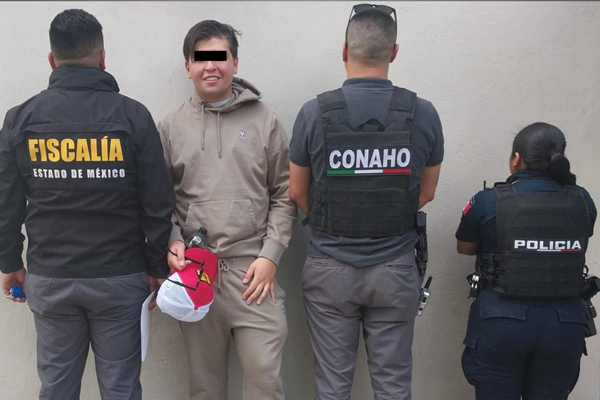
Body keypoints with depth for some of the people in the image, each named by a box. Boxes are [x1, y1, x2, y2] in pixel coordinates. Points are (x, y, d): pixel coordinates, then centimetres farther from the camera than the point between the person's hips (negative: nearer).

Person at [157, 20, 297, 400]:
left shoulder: (264, 119, 2)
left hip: (254, 270, -1)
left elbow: (285, 195, 3)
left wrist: (270, 255, -5)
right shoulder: (170, 126, 7)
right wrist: (171, 243, -4)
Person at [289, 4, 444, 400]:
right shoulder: (423, 113, -6)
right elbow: (426, 193, 5)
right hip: (396, 270, 1)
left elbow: (298, 192, 1)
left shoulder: (315, 112, -9)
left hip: (331, 269, 0)